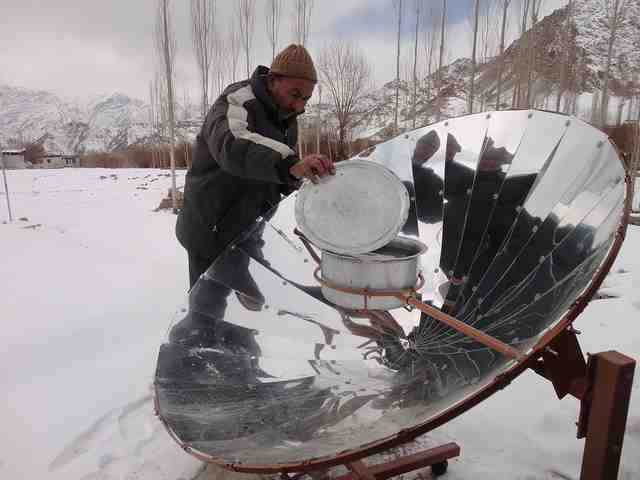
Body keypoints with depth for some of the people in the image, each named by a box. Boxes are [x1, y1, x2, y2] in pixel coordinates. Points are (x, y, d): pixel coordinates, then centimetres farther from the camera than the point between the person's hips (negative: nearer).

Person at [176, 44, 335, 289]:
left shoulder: (286, 118, 7)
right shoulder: (236, 104, -20)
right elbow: (233, 147, -44)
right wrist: (290, 165, -60)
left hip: (252, 234, 8)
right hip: (212, 233, -7)